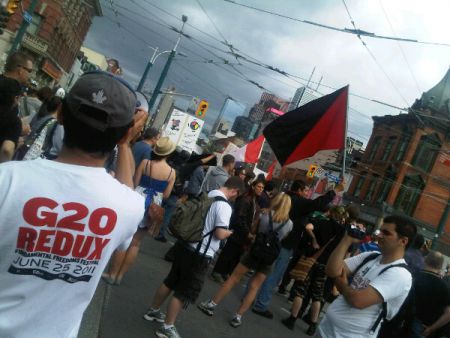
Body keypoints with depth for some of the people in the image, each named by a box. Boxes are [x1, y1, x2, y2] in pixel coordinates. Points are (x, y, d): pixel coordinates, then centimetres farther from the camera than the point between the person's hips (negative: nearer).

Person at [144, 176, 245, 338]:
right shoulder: (225, 206, -17)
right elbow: (220, 234, -21)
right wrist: (229, 232, -1)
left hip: (185, 245, 8)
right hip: (200, 254, -8)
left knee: (171, 281, 23)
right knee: (186, 291, 6)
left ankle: (153, 311, 39)